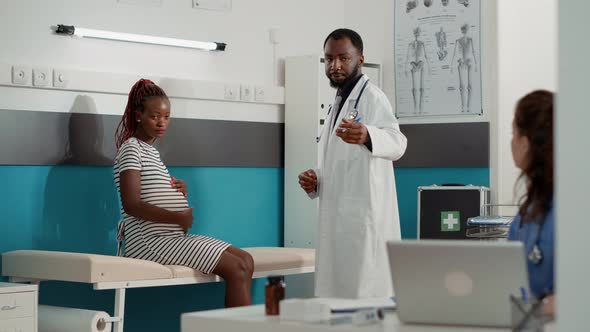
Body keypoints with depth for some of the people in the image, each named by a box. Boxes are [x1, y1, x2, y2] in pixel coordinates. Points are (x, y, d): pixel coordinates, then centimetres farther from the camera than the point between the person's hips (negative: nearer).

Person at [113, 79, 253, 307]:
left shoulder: (151, 151, 20)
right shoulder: (131, 149, -7)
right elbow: (131, 204, -20)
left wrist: (181, 190, 5)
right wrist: (180, 218, -22)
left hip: (173, 236, 9)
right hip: (151, 240, -9)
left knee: (245, 260, 2)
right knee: (236, 268, -17)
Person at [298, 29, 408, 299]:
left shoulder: (372, 97, -8)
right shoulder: (339, 104, 20)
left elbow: (396, 141, -28)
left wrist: (367, 135, -50)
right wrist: (316, 180, 8)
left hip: (364, 219, -9)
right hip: (338, 220, 9)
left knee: (364, 298, -9)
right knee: (336, 298, 10)